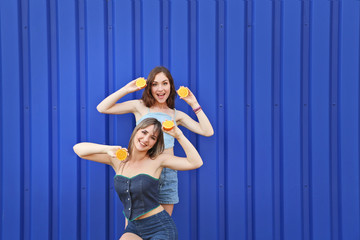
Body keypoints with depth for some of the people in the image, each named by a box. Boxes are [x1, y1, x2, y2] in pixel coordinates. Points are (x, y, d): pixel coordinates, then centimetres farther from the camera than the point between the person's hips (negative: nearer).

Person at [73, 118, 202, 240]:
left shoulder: (157, 160, -6)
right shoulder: (118, 159, 1)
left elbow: (196, 163, -13)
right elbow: (78, 149, -3)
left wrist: (179, 135, -20)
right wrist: (107, 149, -19)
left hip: (161, 228, -3)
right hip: (134, 229, 3)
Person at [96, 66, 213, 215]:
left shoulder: (176, 115, 15)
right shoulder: (140, 107, 8)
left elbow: (208, 131, 8)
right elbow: (102, 108, 3)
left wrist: (194, 104, 7)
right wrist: (126, 89, -1)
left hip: (168, 173, 3)